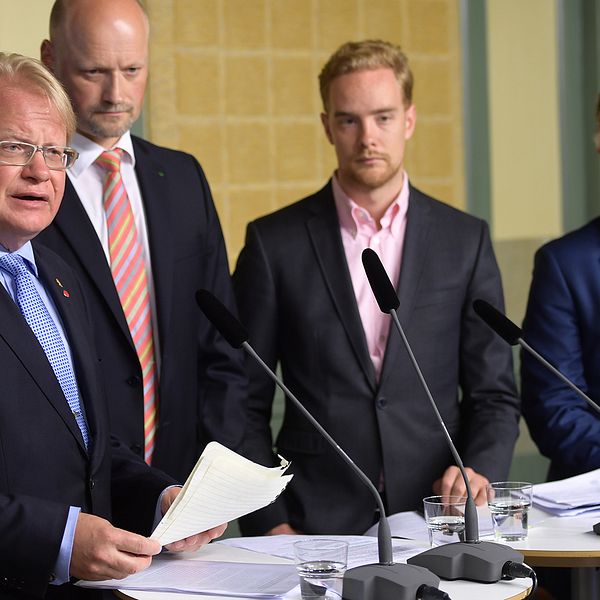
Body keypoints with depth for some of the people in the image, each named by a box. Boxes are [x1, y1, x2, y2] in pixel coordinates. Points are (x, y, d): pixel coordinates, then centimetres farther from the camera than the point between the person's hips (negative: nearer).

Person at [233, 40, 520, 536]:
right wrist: (270, 523, -5)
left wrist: (479, 472, -8)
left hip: (437, 523, 1)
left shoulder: (465, 240, 10)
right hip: (315, 527, -1)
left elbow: (494, 394, 12)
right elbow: (245, 403, 6)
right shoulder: (274, 243, 6)